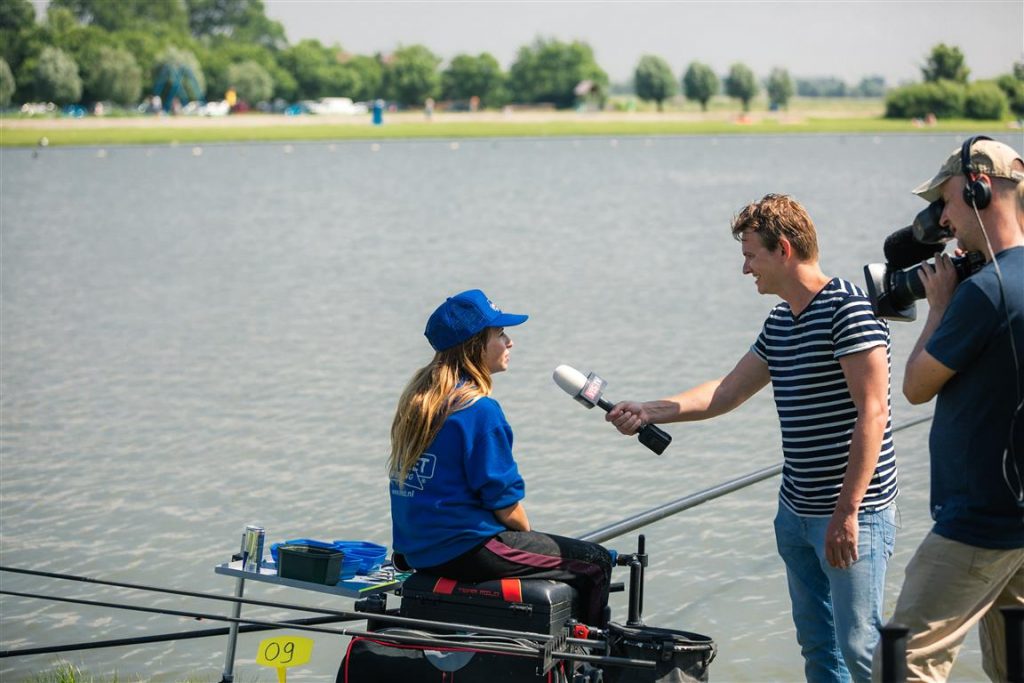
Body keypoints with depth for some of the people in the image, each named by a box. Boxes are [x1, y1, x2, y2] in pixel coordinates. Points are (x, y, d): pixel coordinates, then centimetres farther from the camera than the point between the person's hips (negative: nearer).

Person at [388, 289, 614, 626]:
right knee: (595, 562, -1)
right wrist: (527, 533, 5)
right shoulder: (480, 409, -18)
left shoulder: (417, 397, 8)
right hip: (467, 550, -10)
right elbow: (504, 500, -16)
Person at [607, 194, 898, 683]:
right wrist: (648, 413, 14)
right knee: (816, 644, 13)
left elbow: (872, 413, -19)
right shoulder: (780, 321, 13)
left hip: (852, 514, -9)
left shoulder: (848, 309, -14)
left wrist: (848, 512, -22)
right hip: (796, 512, 9)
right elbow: (727, 392, 22)